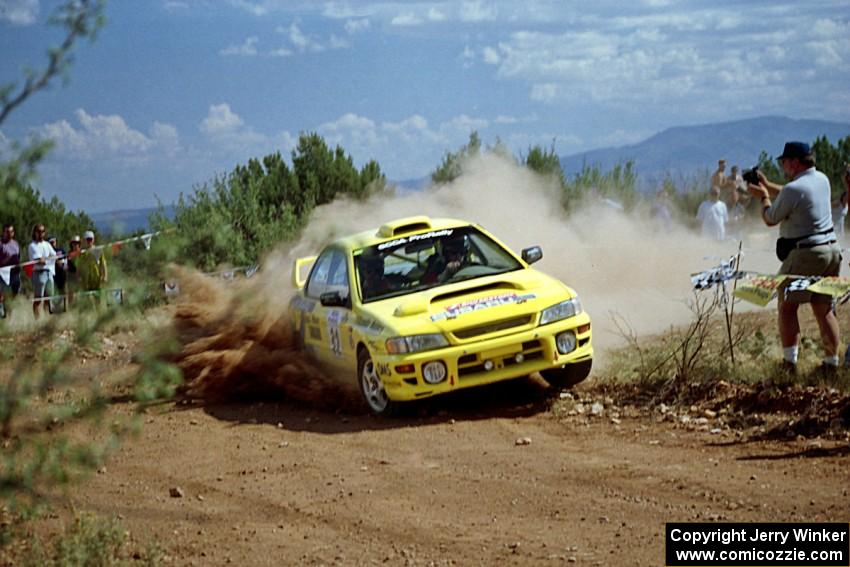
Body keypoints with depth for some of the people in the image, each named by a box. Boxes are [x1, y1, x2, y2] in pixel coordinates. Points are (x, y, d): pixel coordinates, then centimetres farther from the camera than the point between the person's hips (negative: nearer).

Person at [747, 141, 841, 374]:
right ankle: (831, 362, 11)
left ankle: (789, 361, -6)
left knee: (787, 306, 1)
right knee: (824, 309, 11)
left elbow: (770, 219, -4)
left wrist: (763, 197, 13)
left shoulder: (794, 189, -17)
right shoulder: (822, 180, 8)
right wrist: (767, 185, 25)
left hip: (806, 254, -8)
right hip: (831, 248, 8)